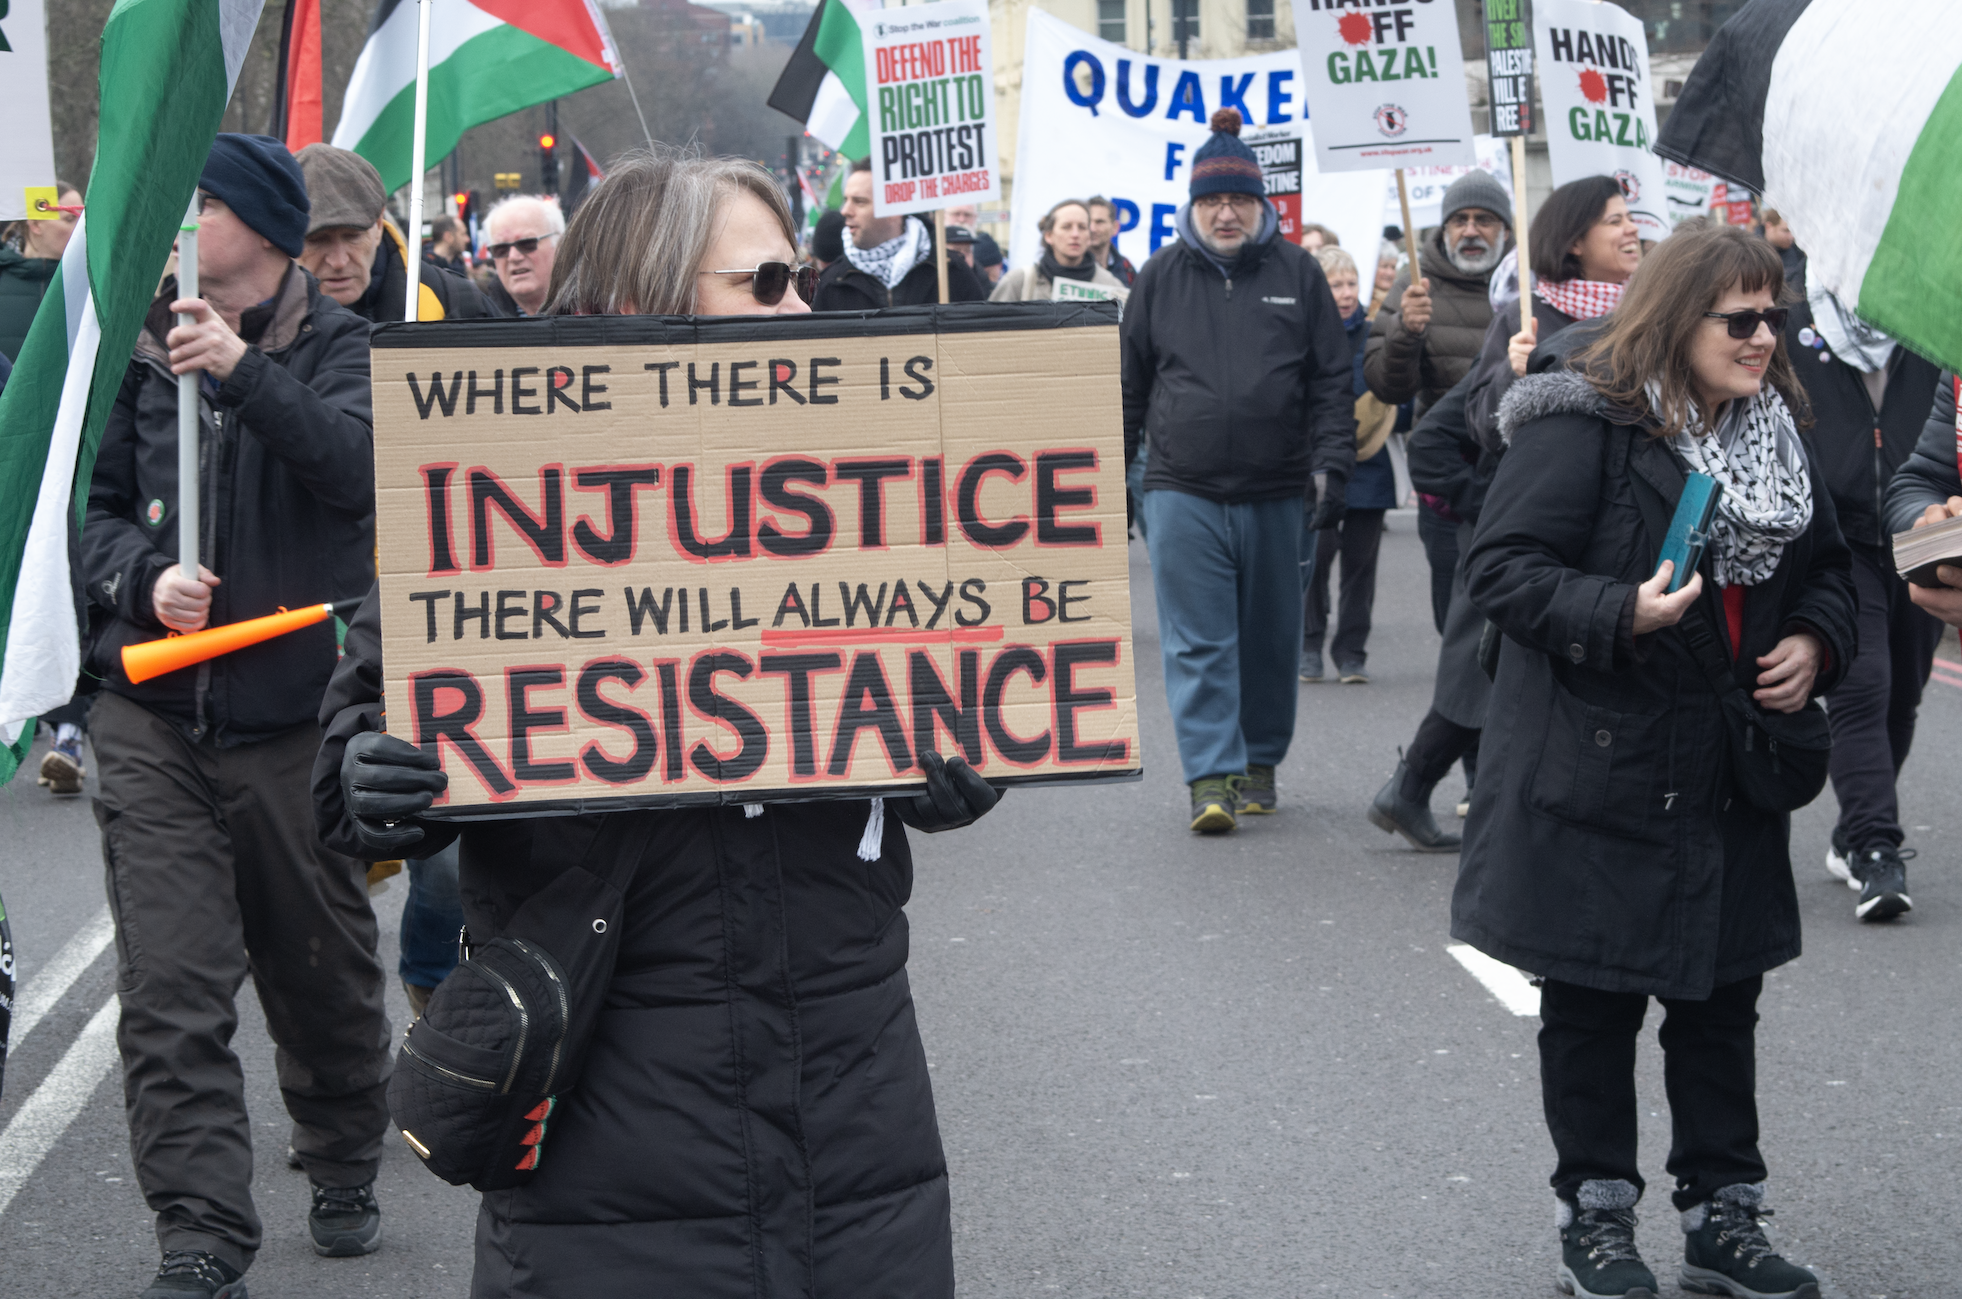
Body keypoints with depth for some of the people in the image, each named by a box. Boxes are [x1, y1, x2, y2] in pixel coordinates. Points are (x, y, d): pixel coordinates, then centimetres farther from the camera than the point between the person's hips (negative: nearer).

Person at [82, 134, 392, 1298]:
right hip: (154, 716, 2)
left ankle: (345, 1173, 36)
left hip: (299, 712, -2)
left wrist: (244, 371, -29)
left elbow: (360, 464, -19)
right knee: (170, 993, -8)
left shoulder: (337, 346, 0)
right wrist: (145, 578, -7)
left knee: (323, 971, 13)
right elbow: (98, 505, 13)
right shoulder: (145, 349, 8)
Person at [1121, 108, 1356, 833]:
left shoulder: (1297, 274, 6)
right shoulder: (1161, 277, 7)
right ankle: (1210, 778, -8)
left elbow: (1334, 383, 6)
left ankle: (1260, 762, 25)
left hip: (1277, 496, 1)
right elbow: (1128, 386, 11)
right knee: (1197, 643, -7)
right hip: (1183, 494, -1)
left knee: (1271, 638, 10)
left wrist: (1330, 469, -4)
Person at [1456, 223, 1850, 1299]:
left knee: (1722, 999, 12)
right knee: (1594, 1007, 5)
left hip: (1728, 783, 7)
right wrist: (1621, 614, -28)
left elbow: (1828, 566, 21)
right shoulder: (1585, 429, -14)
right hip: (1599, 772, -6)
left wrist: (1816, 643, 1)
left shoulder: (1775, 433, 9)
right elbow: (1501, 566, -17)